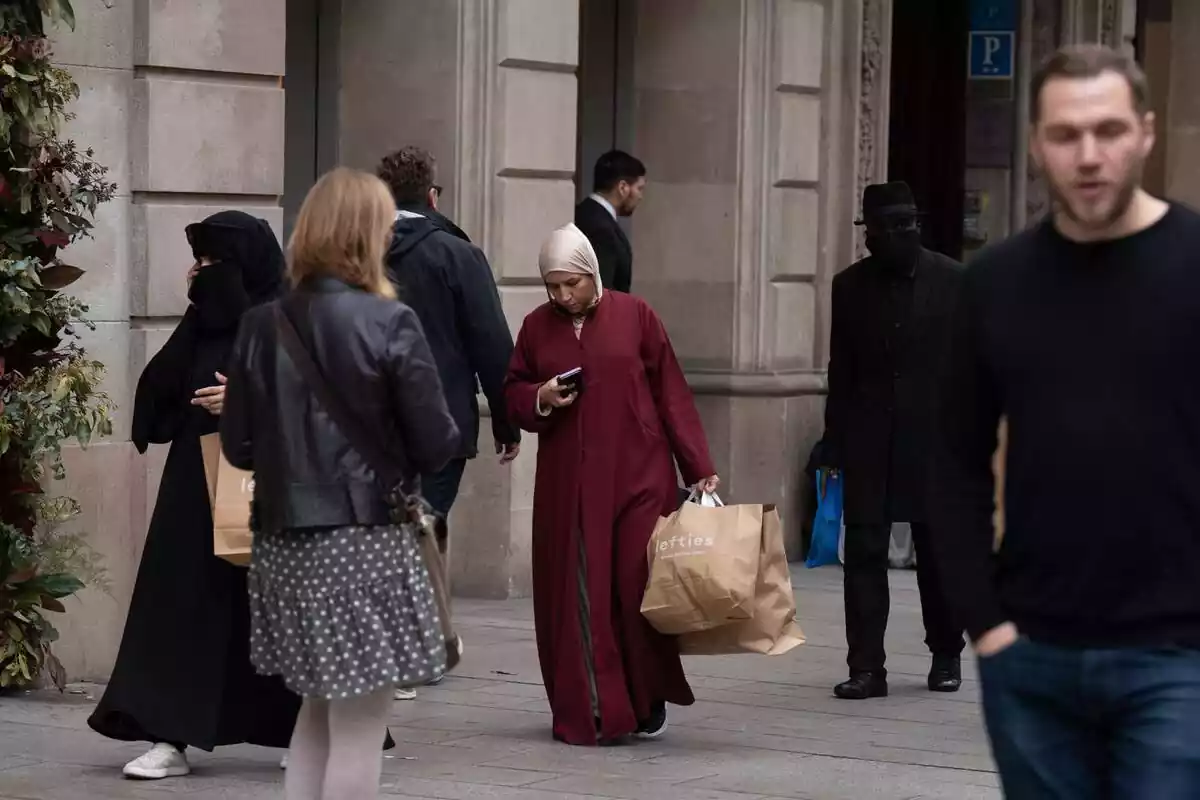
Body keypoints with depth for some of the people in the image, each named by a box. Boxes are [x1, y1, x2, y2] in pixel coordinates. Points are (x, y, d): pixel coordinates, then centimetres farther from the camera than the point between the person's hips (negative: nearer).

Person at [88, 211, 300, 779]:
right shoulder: (207, 319, 10)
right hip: (197, 482, 6)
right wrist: (194, 313, -4)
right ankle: (172, 737, 0)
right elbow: (161, 387, 3)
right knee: (181, 601, -1)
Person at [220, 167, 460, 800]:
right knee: (357, 732, 1)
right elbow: (435, 448, -9)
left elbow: (238, 448, 6)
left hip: (285, 546, 5)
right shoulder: (388, 323, -12)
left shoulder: (261, 325, 1)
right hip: (365, 544, -5)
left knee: (320, 711, 21)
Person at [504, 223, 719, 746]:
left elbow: (671, 394, 1)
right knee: (576, 594, 0)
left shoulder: (634, 316, 1)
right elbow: (512, 393, 15)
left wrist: (699, 467, -2)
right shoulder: (537, 326, 8)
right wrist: (539, 399, -8)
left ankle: (649, 702, 11)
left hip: (637, 476, -2)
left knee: (639, 585, -7)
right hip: (567, 482, 2)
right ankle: (587, 712, 7)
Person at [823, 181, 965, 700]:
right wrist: (836, 444, 4)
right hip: (868, 439, 1)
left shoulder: (953, 281, 0)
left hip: (933, 438, -1)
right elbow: (840, 373, 8)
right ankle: (866, 666, -3)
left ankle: (946, 655, 25)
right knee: (864, 551, -4)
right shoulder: (850, 286, 6)